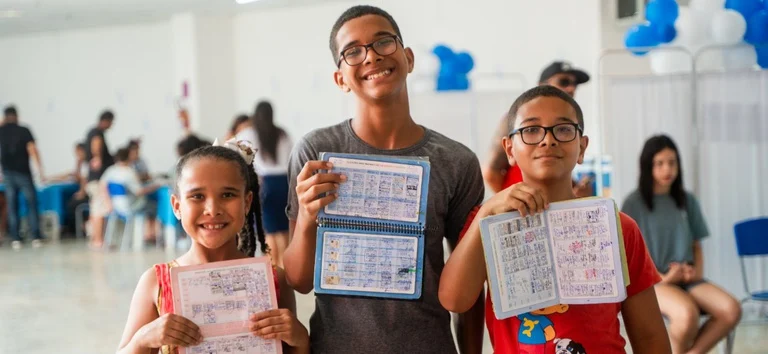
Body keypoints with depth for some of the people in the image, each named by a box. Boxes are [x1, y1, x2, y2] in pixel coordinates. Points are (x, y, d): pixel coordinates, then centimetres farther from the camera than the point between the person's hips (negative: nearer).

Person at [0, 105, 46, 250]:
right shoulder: (24, 131, -7)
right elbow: (32, 150, -15)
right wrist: (40, 171, -15)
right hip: (23, 172, -3)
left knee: (12, 206, 6)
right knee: (32, 204, 4)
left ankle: (15, 239, 1)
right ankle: (36, 237, -1)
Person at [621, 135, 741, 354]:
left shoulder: (687, 201, 13)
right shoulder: (634, 204, -2)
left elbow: (697, 246, 18)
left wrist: (697, 271, -3)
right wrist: (661, 277, -13)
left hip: (688, 279, 5)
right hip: (651, 281, -5)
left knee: (731, 310, -24)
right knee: (687, 313, -36)